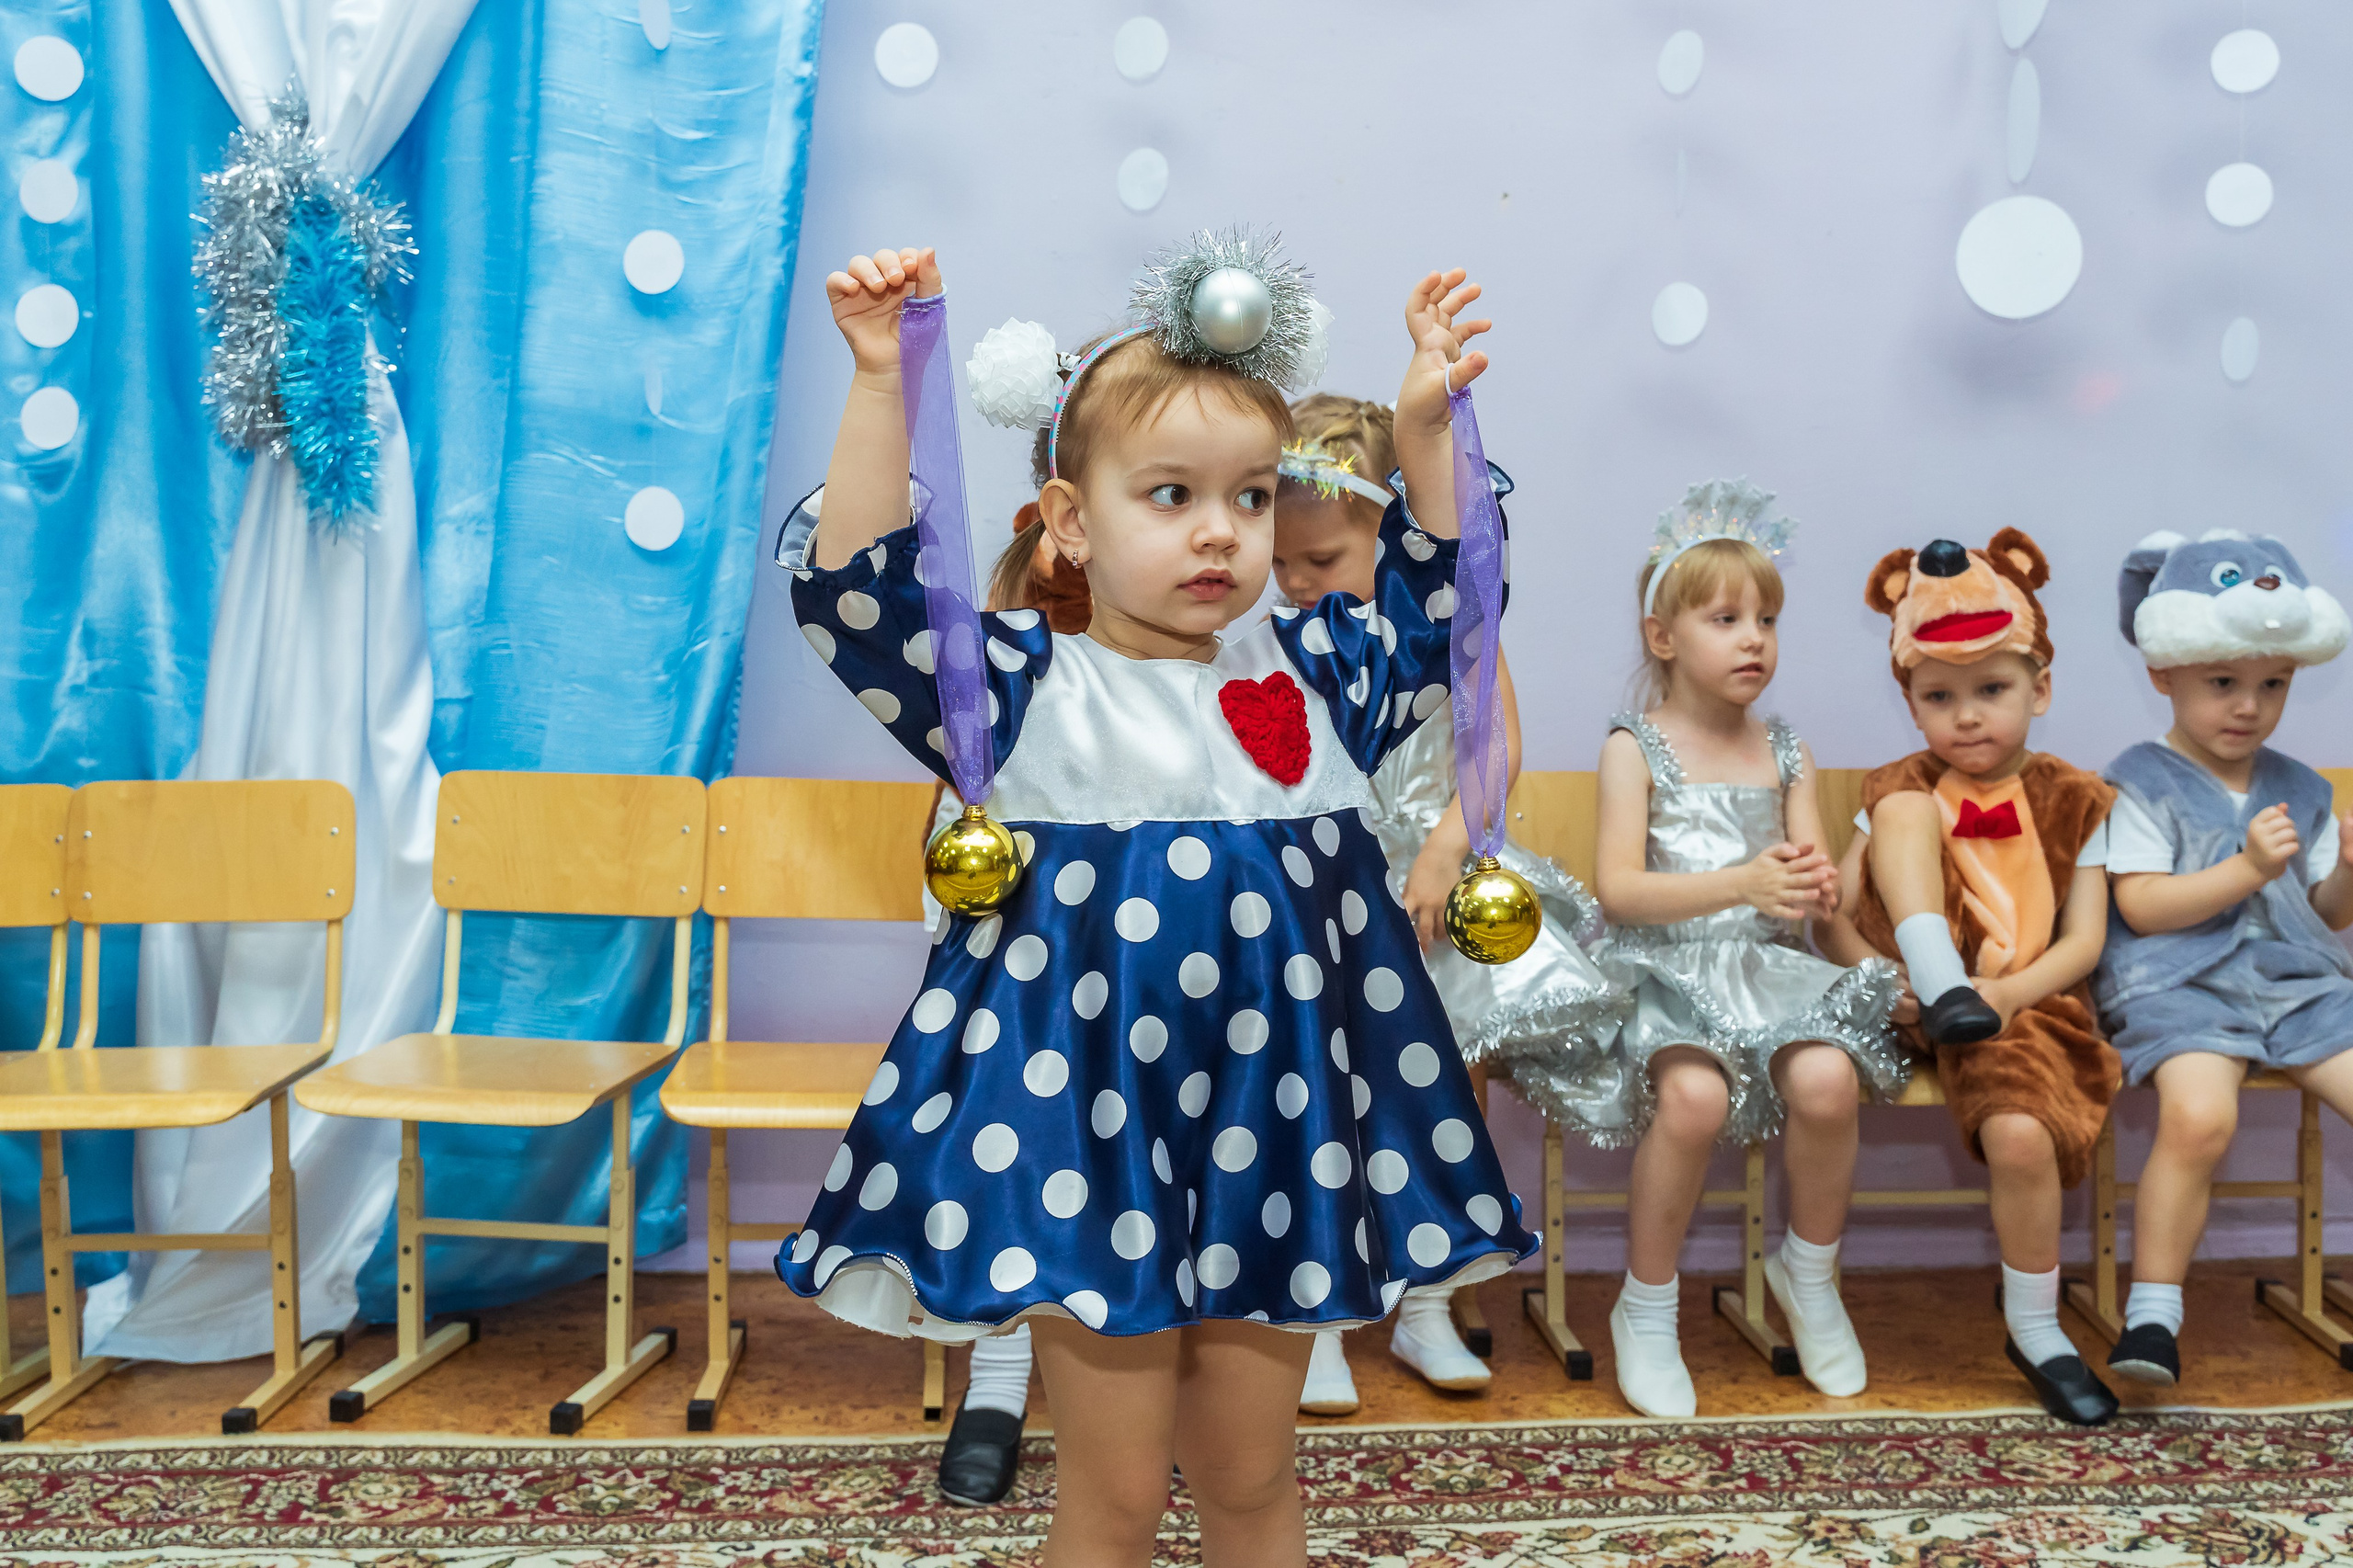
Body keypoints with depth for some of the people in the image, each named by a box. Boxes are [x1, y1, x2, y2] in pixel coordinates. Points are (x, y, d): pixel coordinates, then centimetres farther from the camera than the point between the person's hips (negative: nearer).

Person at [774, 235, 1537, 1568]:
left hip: (1279, 1134, 3)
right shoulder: (1024, 692, -4)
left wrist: (1429, 428, 4)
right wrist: (884, 387, -20)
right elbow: (855, 585, -12)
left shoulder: (1314, 676, 6)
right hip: (1091, 1141, -3)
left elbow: (1441, 596, 17)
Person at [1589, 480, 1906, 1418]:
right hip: (1665, 971, -4)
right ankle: (1646, 1309, -8)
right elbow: (1618, 888, -11)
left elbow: (1811, 871, 9)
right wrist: (1743, 884, -23)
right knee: (1694, 1094, -33)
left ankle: (1809, 1273, 5)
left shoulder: (1785, 754, 14)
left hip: (1767, 965, 4)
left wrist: (1816, 889, -16)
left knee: (1826, 1078, -27)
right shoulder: (1636, 747, 0)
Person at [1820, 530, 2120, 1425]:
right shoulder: (1899, 791, 8)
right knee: (1905, 809, -17)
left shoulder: (2072, 803, 7)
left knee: (2021, 1130, -31)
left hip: (2021, 1004, 0)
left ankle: (2035, 1331, -5)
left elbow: (2082, 941, 0)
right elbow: (1837, 919, 0)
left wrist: (2003, 994, -18)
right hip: (1917, 1003, 0)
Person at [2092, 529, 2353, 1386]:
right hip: (2179, 986, -6)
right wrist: (2248, 870, -16)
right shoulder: (2143, 782, 1)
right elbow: (2140, 905, -9)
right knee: (2199, 1114, -32)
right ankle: (2153, 1307, -17)